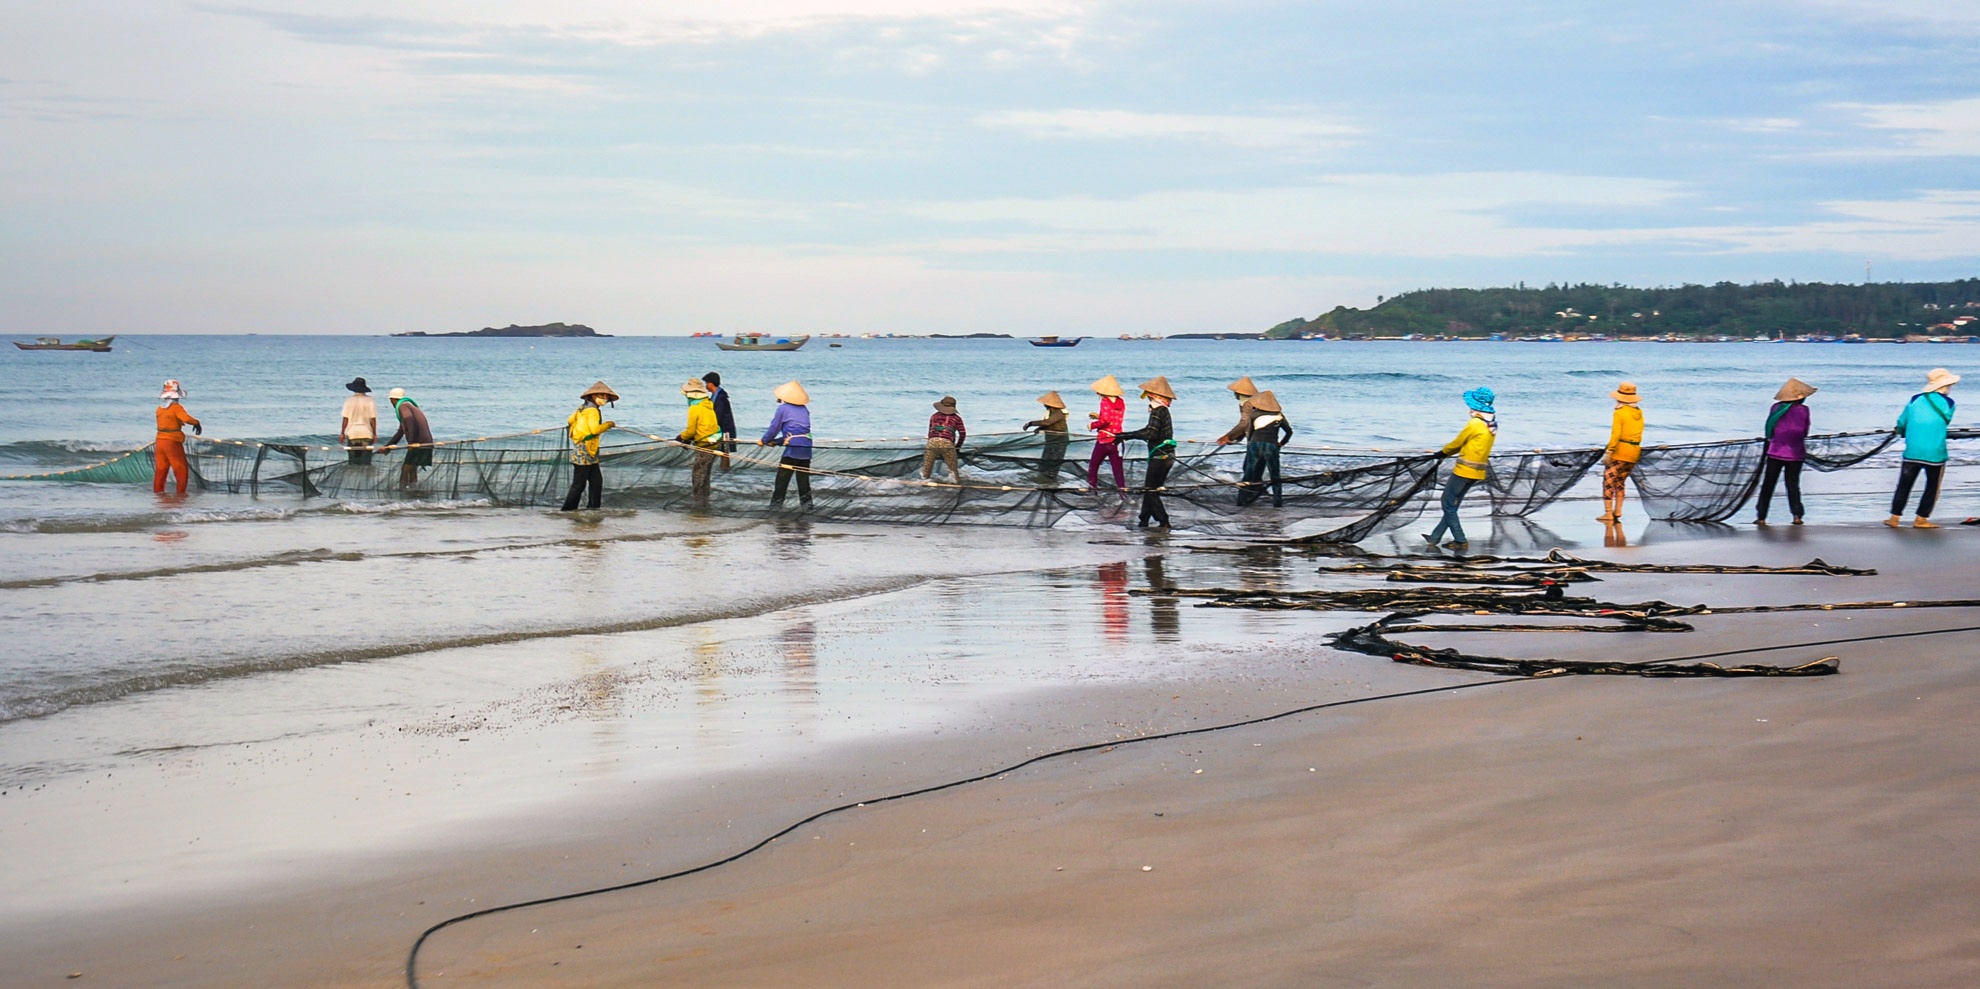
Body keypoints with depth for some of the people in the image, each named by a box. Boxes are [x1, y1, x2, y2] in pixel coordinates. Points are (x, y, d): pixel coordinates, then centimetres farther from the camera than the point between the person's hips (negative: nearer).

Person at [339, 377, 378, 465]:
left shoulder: (349, 401, -3)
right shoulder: (370, 401, -4)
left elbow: (345, 419, -3)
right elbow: (373, 419, -5)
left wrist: (342, 433, 6)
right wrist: (374, 433, 3)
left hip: (352, 433, 1)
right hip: (366, 434, -1)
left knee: (353, 460, 7)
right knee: (365, 460, 1)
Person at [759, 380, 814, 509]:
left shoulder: (783, 409, -2)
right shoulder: (805, 410, 16)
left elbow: (774, 428, 3)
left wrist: (764, 441, 20)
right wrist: (776, 442, 26)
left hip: (793, 449, -6)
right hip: (806, 448, 6)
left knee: (782, 477, 1)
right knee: (803, 477, 11)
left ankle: (776, 504, 2)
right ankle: (806, 502, 11)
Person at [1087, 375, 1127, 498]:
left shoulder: (1105, 402, -14)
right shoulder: (1121, 402, 5)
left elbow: (1106, 420, -26)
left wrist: (1093, 425, -10)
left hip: (1104, 440, -5)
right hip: (1117, 440, 5)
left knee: (1093, 464, 13)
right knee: (1117, 467, 6)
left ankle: (1092, 486, 18)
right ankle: (1122, 490, -3)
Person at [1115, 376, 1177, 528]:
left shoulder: (1158, 411, -18)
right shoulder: (1163, 410, 12)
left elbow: (1150, 433, -29)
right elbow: (1151, 430, 20)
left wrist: (1126, 436, -25)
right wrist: (1125, 435, 18)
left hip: (1160, 457, -9)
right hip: (1167, 456, 9)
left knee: (1150, 490, -3)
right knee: (1150, 489, 15)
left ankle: (1163, 522, -5)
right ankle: (1144, 520, 20)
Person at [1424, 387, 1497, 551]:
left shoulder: (1474, 424, -19)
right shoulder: (1492, 425, 6)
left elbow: (1457, 443, -8)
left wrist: (1443, 452, 11)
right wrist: (1450, 451, 12)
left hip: (1464, 470, -9)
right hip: (1478, 472, 9)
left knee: (1448, 505, 2)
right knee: (1453, 504, 16)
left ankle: (1461, 541, 1)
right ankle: (1435, 537, 23)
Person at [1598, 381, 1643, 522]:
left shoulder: (1620, 413, -10)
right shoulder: (1639, 413, 11)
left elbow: (1616, 434, -17)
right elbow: (1638, 433, 12)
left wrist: (1609, 452, -17)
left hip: (1620, 450, -7)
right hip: (1635, 452, 7)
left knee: (1608, 480, -3)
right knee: (1620, 480, 18)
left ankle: (1608, 513, -10)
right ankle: (1617, 511, 13)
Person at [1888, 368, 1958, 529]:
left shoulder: (1915, 400, 5)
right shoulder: (1948, 403, -4)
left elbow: (1901, 423, 11)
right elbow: (1945, 422, 8)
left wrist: (1904, 433, 34)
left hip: (1912, 451, 3)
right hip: (1935, 453, -3)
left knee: (1904, 485, 10)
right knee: (1932, 486, 12)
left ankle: (1894, 517, 10)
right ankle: (1921, 519, 13)